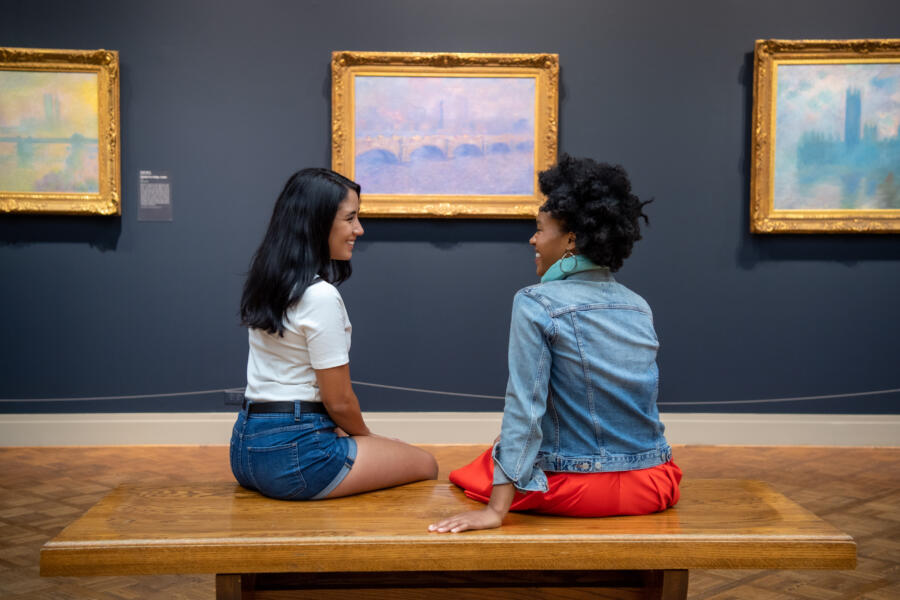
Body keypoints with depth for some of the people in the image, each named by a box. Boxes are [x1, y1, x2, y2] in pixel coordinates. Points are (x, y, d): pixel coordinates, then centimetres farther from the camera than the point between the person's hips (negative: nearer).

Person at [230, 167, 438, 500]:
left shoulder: (267, 281, 8)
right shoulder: (320, 296, -20)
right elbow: (339, 400, -15)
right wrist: (366, 435, 7)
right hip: (294, 454, -9)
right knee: (425, 464, 6)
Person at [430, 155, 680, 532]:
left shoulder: (536, 304, -13)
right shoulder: (639, 307, 6)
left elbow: (524, 406, -19)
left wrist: (496, 510, -18)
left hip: (578, 490, -6)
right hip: (653, 487, 6)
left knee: (474, 470, 22)